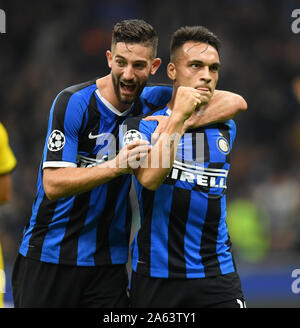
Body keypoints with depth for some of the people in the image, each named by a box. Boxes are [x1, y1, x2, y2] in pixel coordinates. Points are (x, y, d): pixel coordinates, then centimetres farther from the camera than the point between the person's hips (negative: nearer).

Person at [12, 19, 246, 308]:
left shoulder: (150, 102, 2)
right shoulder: (73, 102, -12)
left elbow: (234, 103, -1)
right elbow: (53, 185, -20)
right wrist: (116, 166, -31)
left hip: (109, 261, 4)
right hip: (49, 258, -4)